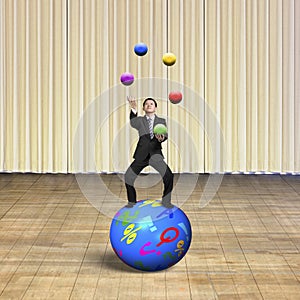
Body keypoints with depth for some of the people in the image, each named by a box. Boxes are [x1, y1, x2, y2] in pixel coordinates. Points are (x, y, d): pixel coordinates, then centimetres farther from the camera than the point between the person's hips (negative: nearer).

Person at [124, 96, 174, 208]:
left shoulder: (161, 121, 9)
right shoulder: (139, 120, 5)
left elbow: (165, 135, -6)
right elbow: (131, 123, -19)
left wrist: (161, 138, -31)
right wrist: (133, 109, -37)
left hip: (156, 154, 0)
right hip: (141, 155, 0)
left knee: (168, 176, -14)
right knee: (128, 177, -5)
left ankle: (166, 201, 5)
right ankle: (132, 202, 16)